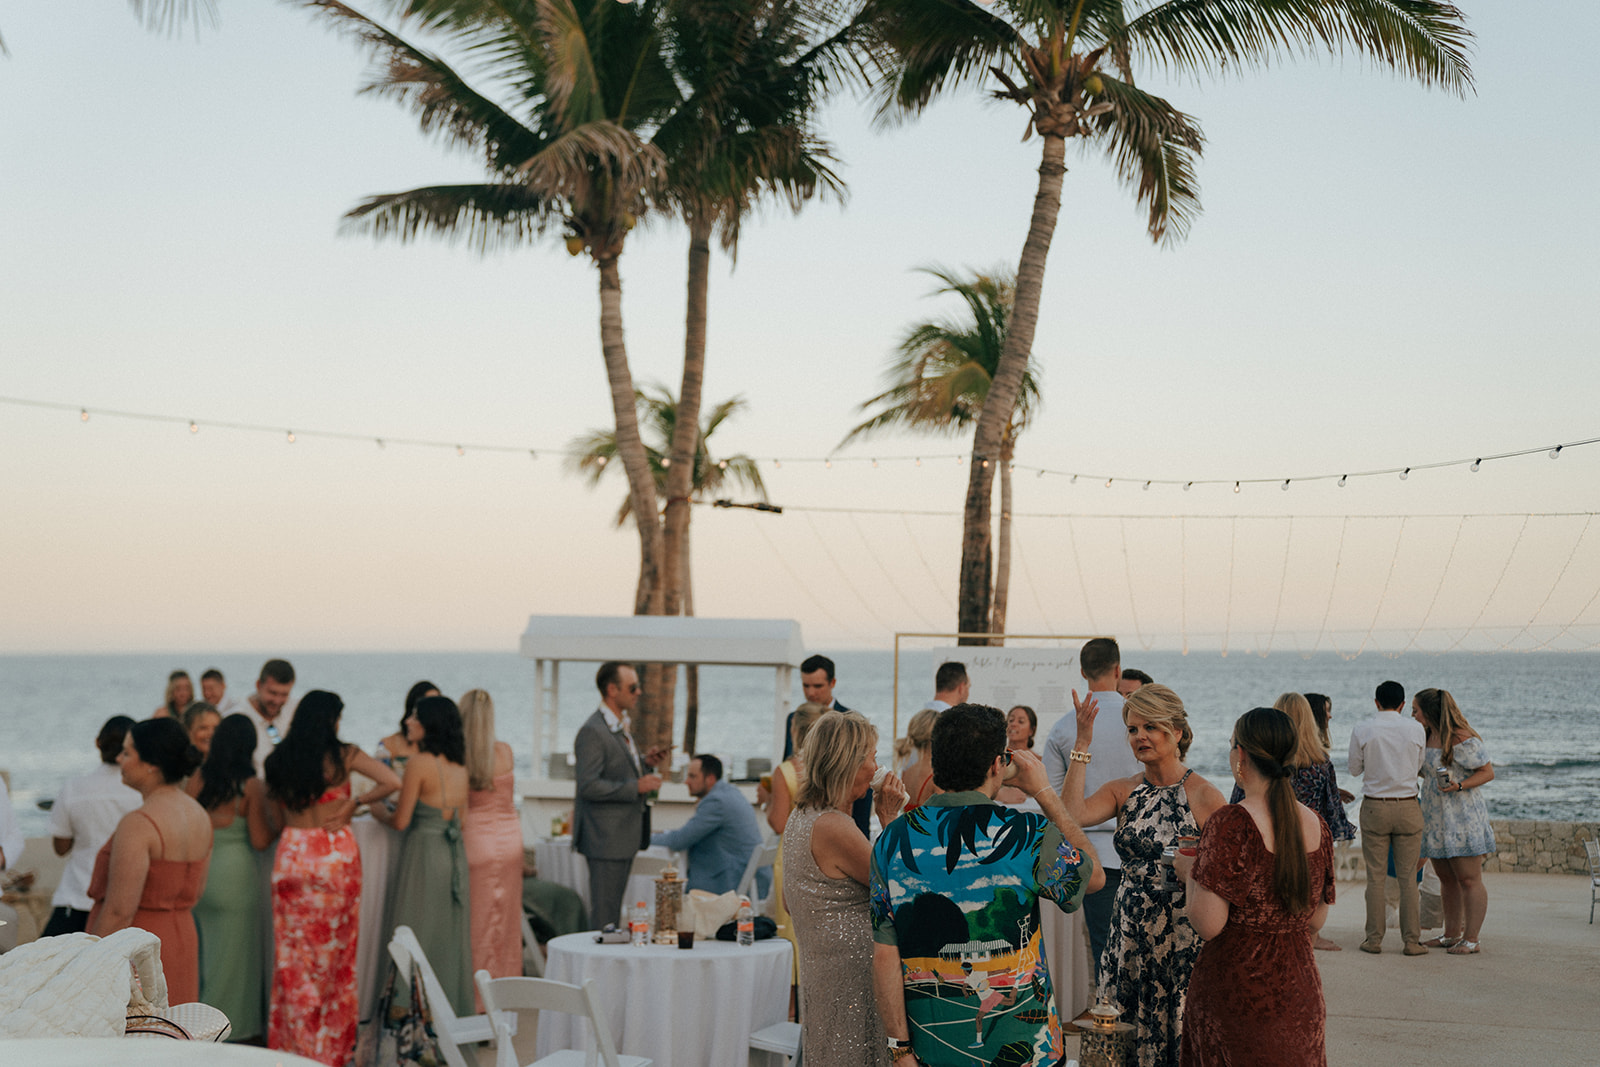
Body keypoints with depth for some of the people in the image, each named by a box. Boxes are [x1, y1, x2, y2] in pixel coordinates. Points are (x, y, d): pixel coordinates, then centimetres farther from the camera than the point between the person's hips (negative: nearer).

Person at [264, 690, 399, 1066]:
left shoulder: (278, 761, 2)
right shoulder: (344, 756, -7)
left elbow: (276, 820, 10)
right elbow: (392, 782, -15)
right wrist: (354, 802, -2)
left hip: (292, 855, 2)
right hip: (336, 854, -2)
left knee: (293, 954, 8)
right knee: (336, 951, 9)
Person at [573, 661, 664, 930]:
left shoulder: (621, 726, 15)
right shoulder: (592, 731, -17)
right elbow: (589, 785, -23)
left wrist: (645, 763, 6)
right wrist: (636, 787, -22)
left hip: (625, 835, 10)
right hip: (605, 838, -10)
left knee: (614, 907, 14)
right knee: (604, 914, -5)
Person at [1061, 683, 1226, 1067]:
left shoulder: (1203, 796, -6)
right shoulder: (1123, 791, 6)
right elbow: (1073, 815, -14)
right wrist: (1082, 745, -13)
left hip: (1184, 941, -4)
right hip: (1131, 938, 4)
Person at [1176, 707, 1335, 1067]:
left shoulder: (1230, 824, -18)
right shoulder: (1316, 825, 3)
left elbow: (1208, 924, -20)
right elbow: (1315, 921, 11)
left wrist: (1188, 871, -3)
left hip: (1237, 992, -6)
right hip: (1300, 992, 6)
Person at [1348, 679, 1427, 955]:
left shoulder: (1362, 731, -6)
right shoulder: (1416, 730, -3)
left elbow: (1355, 770, 4)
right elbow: (1417, 766, 10)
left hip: (1374, 806, 0)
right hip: (1408, 806, 1)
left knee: (1375, 877, 5)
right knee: (1408, 877, 5)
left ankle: (1374, 939, 7)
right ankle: (1412, 941, 7)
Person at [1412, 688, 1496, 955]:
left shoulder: (1461, 739, -15)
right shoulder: (1429, 737, 12)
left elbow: (1488, 772, -13)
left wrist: (1458, 786, -24)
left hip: (1463, 817, -9)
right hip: (1436, 817, 9)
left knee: (1468, 880, -4)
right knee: (1446, 878, 13)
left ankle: (1471, 940, -1)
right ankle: (1452, 935, 21)